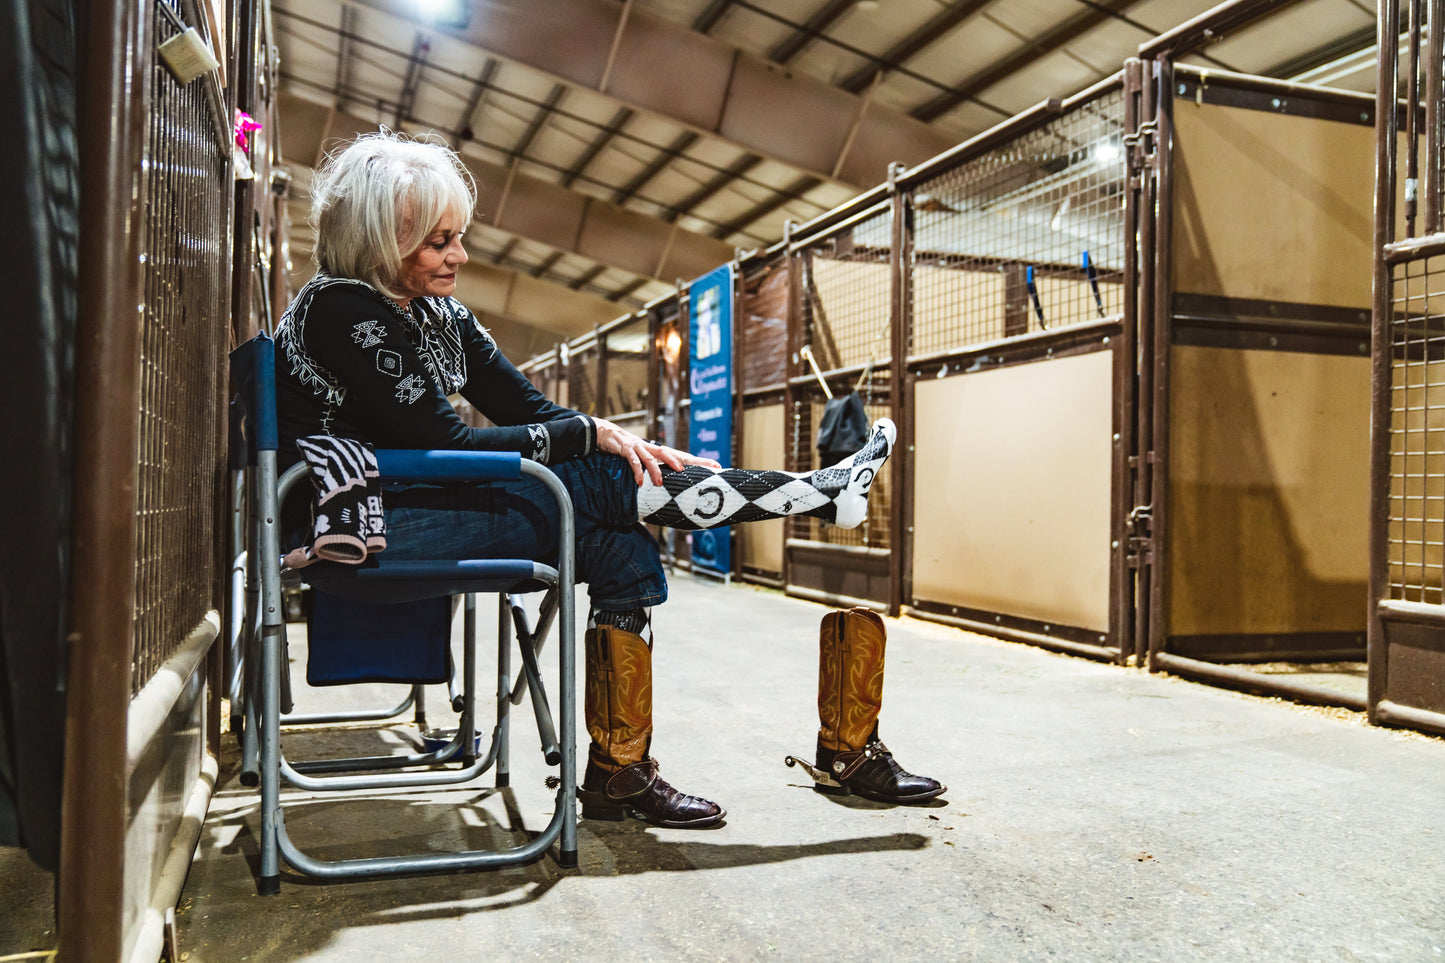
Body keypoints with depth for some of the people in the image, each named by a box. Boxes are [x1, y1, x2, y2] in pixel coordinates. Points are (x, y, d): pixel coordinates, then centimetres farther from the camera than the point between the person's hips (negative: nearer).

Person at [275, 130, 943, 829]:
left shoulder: (441, 316, 10)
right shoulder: (340, 308, -15)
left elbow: (528, 409, 6)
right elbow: (444, 443, -20)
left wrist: (627, 444, -10)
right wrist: (589, 434, -15)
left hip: (415, 511, 8)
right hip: (361, 528, -8)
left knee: (624, 550, -8)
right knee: (606, 485, -17)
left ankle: (617, 773, -4)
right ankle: (819, 492, -5)